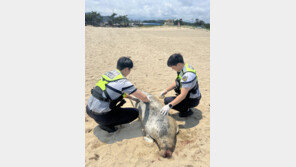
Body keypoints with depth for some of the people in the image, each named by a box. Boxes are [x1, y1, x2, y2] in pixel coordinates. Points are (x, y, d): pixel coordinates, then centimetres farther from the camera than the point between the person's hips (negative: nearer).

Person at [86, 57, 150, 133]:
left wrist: (130, 97, 28)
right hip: (99, 116, -8)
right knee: (135, 113, 2)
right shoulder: (123, 82, -15)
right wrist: (147, 100, 14)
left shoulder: (109, 73, 6)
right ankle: (106, 125, 3)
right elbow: (143, 97, -9)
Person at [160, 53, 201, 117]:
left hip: (192, 100, -9)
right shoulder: (182, 68, -4)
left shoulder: (187, 75, -34)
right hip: (189, 95, 9)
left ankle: (186, 111, -2)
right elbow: (176, 82, 11)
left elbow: (183, 96, -35)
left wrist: (169, 105, -38)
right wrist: (166, 90, 4)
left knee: (167, 101, -17)